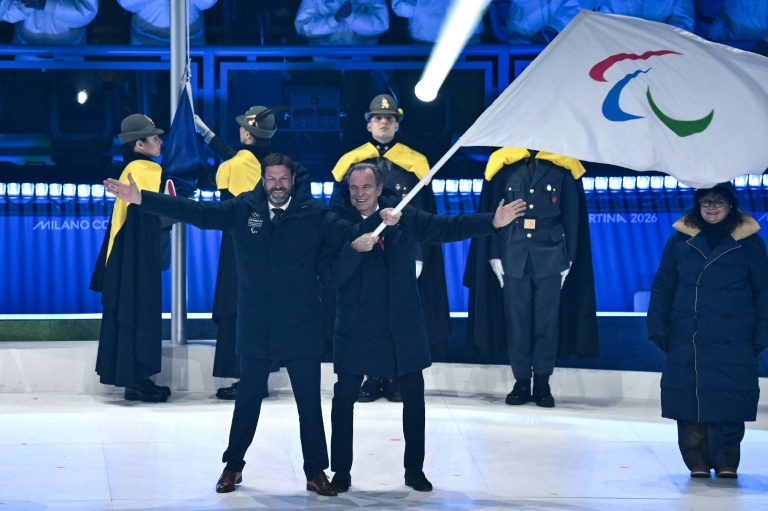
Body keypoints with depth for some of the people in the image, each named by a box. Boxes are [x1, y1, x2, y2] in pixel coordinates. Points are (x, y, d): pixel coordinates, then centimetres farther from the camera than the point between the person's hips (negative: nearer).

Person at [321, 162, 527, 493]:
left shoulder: (404, 216, 2)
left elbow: (447, 228, -2)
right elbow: (328, 276, -17)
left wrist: (493, 222, -12)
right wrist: (354, 249, -33)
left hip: (403, 327, 3)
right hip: (356, 328, -3)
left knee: (414, 398, 8)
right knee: (344, 399, 1)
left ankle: (414, 470, 20)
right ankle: (341, 471, 14)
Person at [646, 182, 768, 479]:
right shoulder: (681, 240, 8)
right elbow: (662, 286, 12)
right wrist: (657, 327, 4)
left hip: (732, 343, -2)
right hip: (685, 341, 2)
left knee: (728, 401, -6)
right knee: (688, 401, 0)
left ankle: (726, 463, 4)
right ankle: (697, 462, 8)